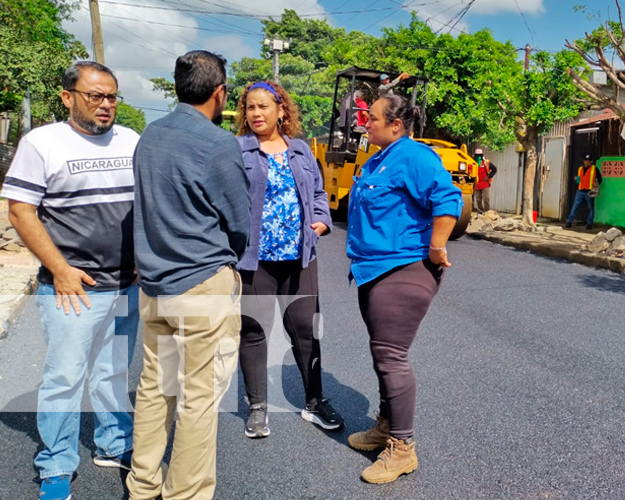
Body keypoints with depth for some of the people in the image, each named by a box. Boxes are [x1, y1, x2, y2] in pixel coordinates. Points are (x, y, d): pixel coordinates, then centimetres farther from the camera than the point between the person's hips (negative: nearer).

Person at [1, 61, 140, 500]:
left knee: (116, 373, 15)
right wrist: (60, 269, -13)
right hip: (73, 287, -4)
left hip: (128, 284, 4)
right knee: (65, 377, 1)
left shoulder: (132, 142, 9)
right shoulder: (42, 143, -4)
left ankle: (115, 447, 31)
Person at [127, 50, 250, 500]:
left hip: (153, 282, 7)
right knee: (199, 398, 4)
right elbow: (241, 226, -8)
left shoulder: (149, 136, 8)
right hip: (204, 284, -7)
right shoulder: (219, 145, -14)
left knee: (154, 387, 17)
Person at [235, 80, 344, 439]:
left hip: (298, 257, 4)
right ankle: (258, 407, 22)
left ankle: (315, 402, 25)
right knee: (254, 330, 6)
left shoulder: (301, 150, 13)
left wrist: (322, 220, 2)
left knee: (305, 327, 10)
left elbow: (318, 193, 19)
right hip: (254, 259, -3)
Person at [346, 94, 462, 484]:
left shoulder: (412, 156, -15)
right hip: (375, 271, 11)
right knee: (383, 355, 18)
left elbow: (448, 199, -26)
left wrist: (436, 250, -22)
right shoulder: (379, 161, 16)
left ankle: (403, 448, 6)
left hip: (402, 272, -10)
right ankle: (387, 426, 34)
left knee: (391, 357, -7)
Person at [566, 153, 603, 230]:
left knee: (590, 208, 4)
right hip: (580, 191, 3)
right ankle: (569, 222, -1)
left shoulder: (594, 169, 4)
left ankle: (589, 224, 10)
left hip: (589, 192, -3)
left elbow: (600, 178, 4)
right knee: (574, 207, -2)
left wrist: (597, 183, -16)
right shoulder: (580, 169, 15)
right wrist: (576, 180, 1)